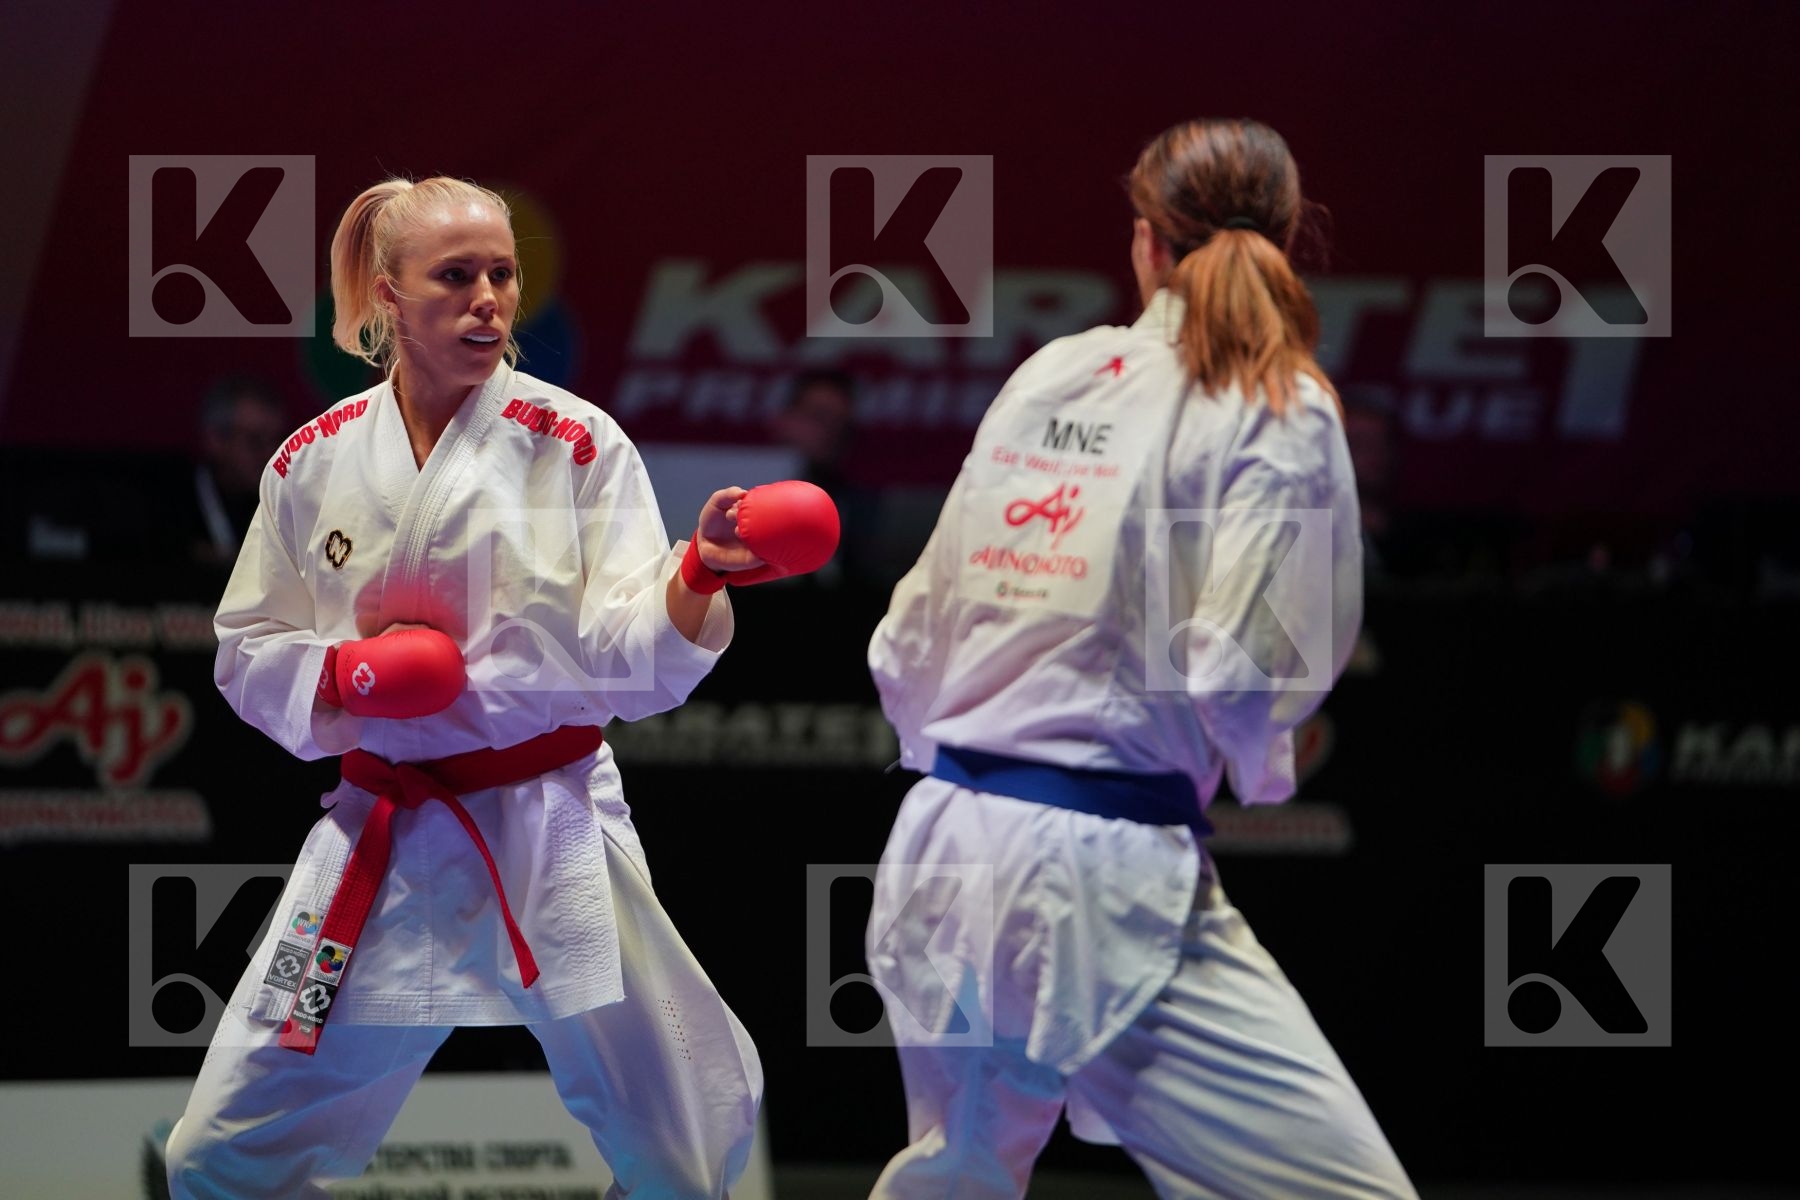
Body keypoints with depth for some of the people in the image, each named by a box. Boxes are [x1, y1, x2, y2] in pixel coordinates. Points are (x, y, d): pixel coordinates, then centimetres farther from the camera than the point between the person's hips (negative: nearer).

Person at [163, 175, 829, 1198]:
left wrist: (698, 573, -32)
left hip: (552, 835, -2)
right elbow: (252, 658, 10)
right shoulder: (317, 462, 2)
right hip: (386, 842, 2)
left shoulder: (575, 445, -5)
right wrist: (345, 677, -11)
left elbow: (632, 656, -12)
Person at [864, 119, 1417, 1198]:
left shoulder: (1051, 374, 10)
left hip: (942, 857, 7)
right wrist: (1264, 767, 6)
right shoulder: (1278, 411, -6)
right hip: (1101, 886, -7)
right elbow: (1236, 665, -16)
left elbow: (917, 631, 14)